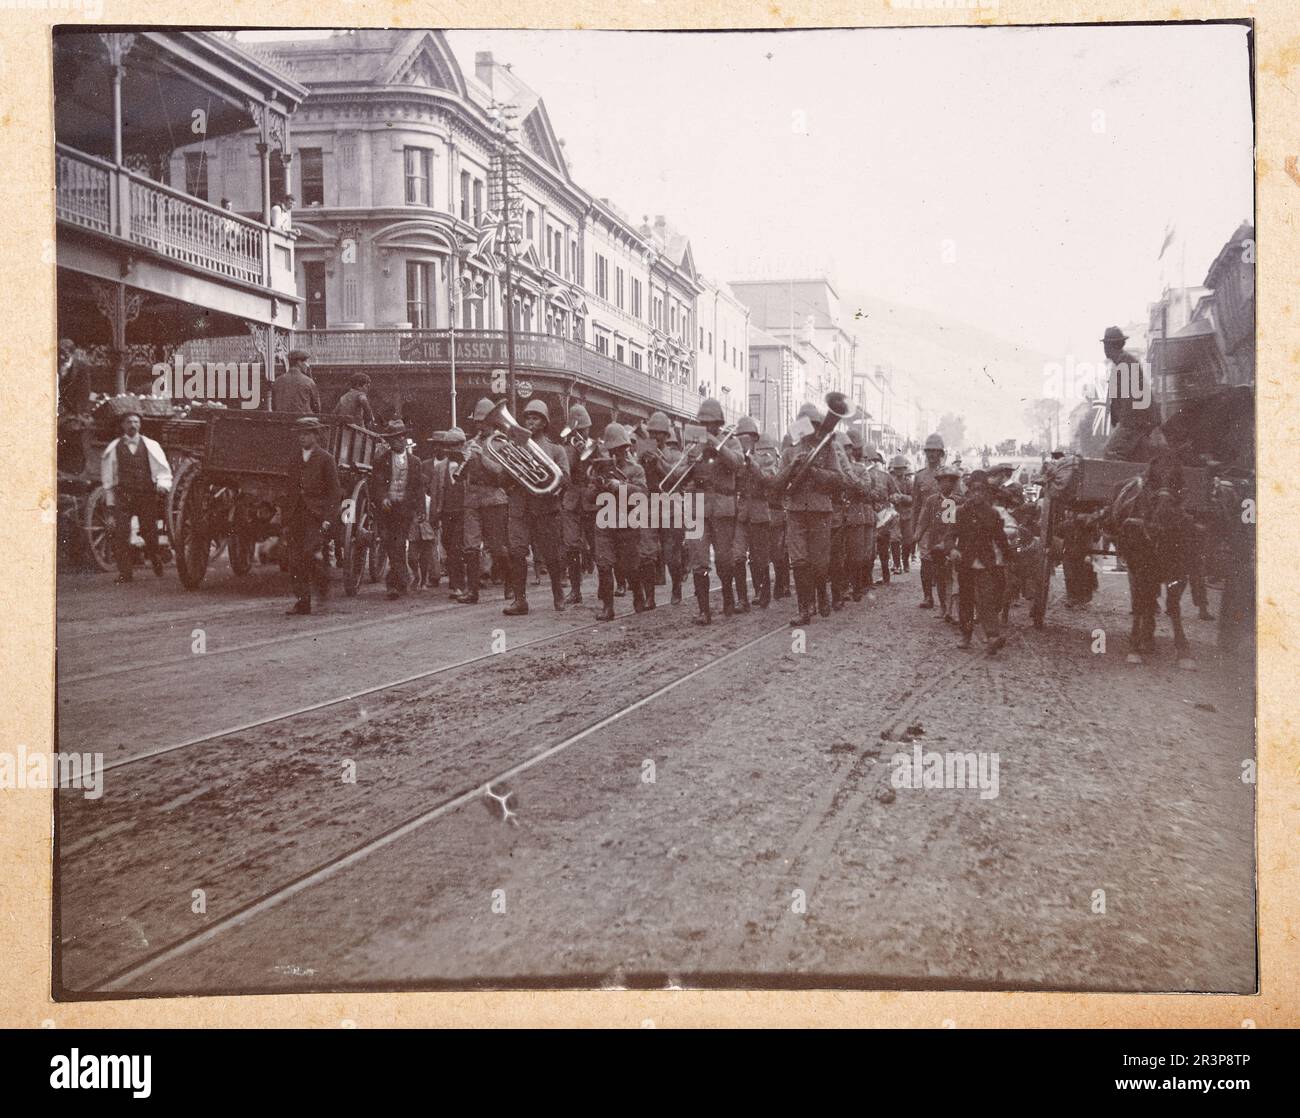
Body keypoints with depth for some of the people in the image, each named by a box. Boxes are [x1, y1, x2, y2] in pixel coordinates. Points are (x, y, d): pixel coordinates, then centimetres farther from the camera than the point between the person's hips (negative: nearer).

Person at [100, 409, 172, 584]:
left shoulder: (150, 446, 6)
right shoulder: (113, 448, 7)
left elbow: (163, 470, 8)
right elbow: (107, 477, 11)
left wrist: (162, 484, -12)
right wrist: (110, 501, 9)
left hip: (147, 495, 0)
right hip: (122, 495, 0)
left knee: (150, 532, 5)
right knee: (121, 534, -11)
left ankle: (156, 562, 31)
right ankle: (124, 572, -7)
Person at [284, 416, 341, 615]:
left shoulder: (326, 459, -1)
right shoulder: (295, 459, 16)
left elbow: (334, 491, -4)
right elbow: (291, 491, 19)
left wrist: (328, 518, -14)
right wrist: (287, 522, 15)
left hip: (318, 514, -6)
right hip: (298, 515, 6)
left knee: (309, 552, -19)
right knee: (295, 560, 0)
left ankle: (323, 584, 7)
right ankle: (302, 602, 5)